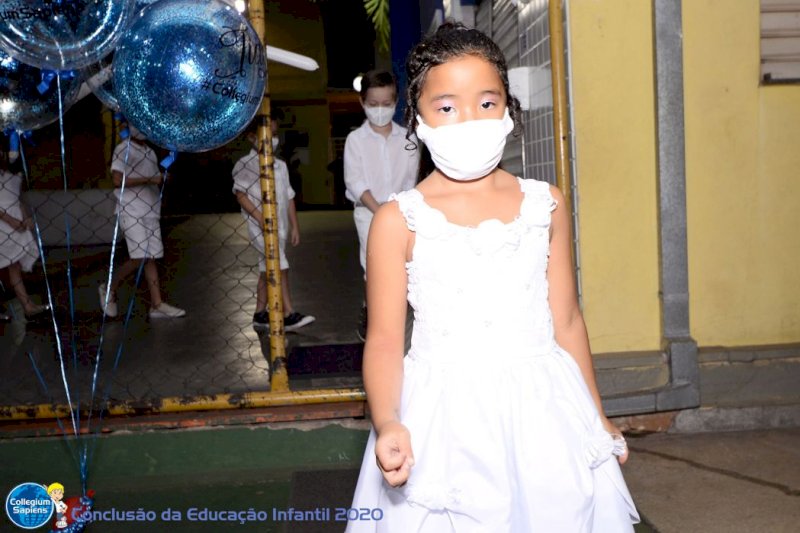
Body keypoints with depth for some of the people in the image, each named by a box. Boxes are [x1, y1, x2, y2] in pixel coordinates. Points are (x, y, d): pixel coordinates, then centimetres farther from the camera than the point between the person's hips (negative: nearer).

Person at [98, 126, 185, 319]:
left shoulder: (149, 151, 19)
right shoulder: (123, 149, -5)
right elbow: (118, 180, -16)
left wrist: (162, 178, 6)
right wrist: (149, 180, -17)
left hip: (151, 212, 7)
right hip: (132, 212, -7)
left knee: (151, 257, 4)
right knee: (139, 257, -12)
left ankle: (157, 304, 3)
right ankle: (109, 288, 9)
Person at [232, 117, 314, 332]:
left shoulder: (280, 165, 14)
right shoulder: (245, 165, -6)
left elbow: (289, 197, 15)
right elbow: (241, 195, -10)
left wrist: (294, 226, 11)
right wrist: (261, 219, -18)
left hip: (279, 226, 7)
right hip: (261, 227, -7)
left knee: (267, 271, 11)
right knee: (280, 268, -14)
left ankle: (260, 315, 20)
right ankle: (289, 315, -13)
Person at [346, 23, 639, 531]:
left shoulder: (546, 204, 2)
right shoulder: (400, 221, -6)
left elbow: (566, 321, 9)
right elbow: (385, 339, -6)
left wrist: (596, 415, 15)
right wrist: (387, 424, -22)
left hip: (541, 412, 3)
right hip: (443, 419, -2)